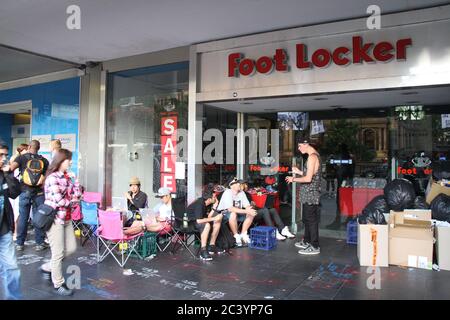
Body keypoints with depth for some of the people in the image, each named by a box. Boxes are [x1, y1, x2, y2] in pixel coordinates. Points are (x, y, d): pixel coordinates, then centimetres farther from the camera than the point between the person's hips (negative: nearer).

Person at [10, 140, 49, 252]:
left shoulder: (22, 157, -1)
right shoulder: (43, 160, 3)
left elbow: (11, 168, -15)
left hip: (25, 191, 0)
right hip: (39, 192, 0)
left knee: (23, 217, 9)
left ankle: (19, 243, 17)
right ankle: (40, 243, 12)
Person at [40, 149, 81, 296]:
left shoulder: (68, 176, 8)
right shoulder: (52, 178, -17)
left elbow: (77, 195, 5)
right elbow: (59, 202, -22)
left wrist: (74, 180, -6)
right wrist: (73, 200, -6)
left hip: (67, 218, 8)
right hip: (55, 219, -8)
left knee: (71, 248, 14)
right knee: (58, 253, 2)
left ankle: (48, 267, 34)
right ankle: (58, 284, 17)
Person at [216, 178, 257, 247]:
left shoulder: (241, 193, -1)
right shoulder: (228, 193, -22)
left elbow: (247, 206, -5)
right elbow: (230, 209, -33)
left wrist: (250, 210, -31)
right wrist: (246, 211, -37)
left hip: (237, 212, 7)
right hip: (223, 212, -7)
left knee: (251, 214, -11)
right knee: (233, 214, -38)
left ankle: (243, 234, -1)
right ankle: (236, 236, -19)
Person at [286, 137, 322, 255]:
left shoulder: (312, 157, -17)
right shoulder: (315, 155, 15)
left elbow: (308, 179, -23)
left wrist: (294, 179, -11)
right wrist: (299, 172, 17)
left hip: (310, 193, -10)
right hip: (309, 193, 10)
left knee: (311, 219, -4)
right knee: (307, 218, 18)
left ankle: (314, 247, 3)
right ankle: (307, 242, 30)